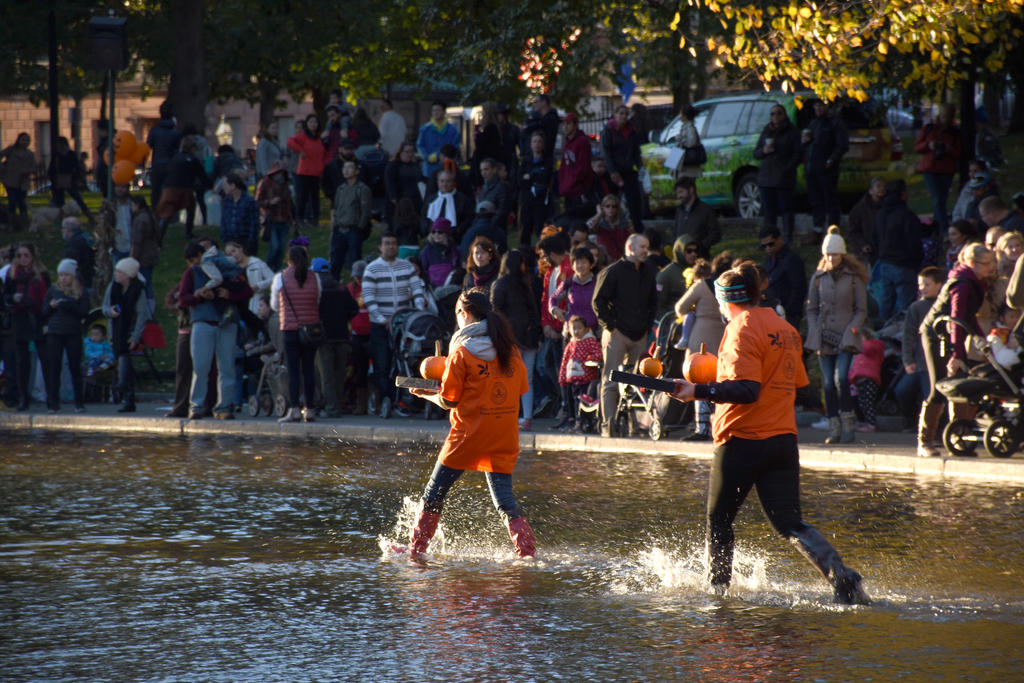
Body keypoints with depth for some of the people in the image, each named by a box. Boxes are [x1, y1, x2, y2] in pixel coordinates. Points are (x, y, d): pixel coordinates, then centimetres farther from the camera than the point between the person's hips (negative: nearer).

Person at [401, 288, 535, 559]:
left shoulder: (461, 352, -9)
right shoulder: (510, 349, 5)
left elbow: (449, 401, -8)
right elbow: (520, 387, 13)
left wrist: (427, 394, 12)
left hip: (468, 434, -4)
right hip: (504, 438, 4)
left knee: (433, 495, 11)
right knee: (505, 501, 5)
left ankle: (416, 550, 17)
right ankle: (528, 553, -10)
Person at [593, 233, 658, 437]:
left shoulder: (648, 272, 14)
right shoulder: (613, 272, -4)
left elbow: (653, 301, 25)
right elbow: (599, 301, -4)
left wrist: (648, 325, 14)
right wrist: (610, 325, -9)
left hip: (639, 336, 6)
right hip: (617, 334, -6)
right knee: (611, 381, -8)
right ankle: (607, 424, -10)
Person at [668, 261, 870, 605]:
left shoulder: (742, 329, -11)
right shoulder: (785, 329, 13)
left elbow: (746, 390, -21)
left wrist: (699, 391, -20)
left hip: (742, 440, -7)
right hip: (783, 438, 7)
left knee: (719, 518, 12)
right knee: (789, 523, 2)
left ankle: (717, 585, 19)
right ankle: (840, 576, -17)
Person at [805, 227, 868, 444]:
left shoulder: (854, 277, 2)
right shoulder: (818, 278, 10)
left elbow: (862, 310, 4)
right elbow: (811, 309, 14)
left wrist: (852, 329, -9)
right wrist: (815, 334, 1)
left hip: (845, 337, -3)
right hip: (824, 337, 3)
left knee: (841, 378, -17)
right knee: (828, 383, 1)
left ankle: (847, 424, -7)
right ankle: (834, 428, 6)